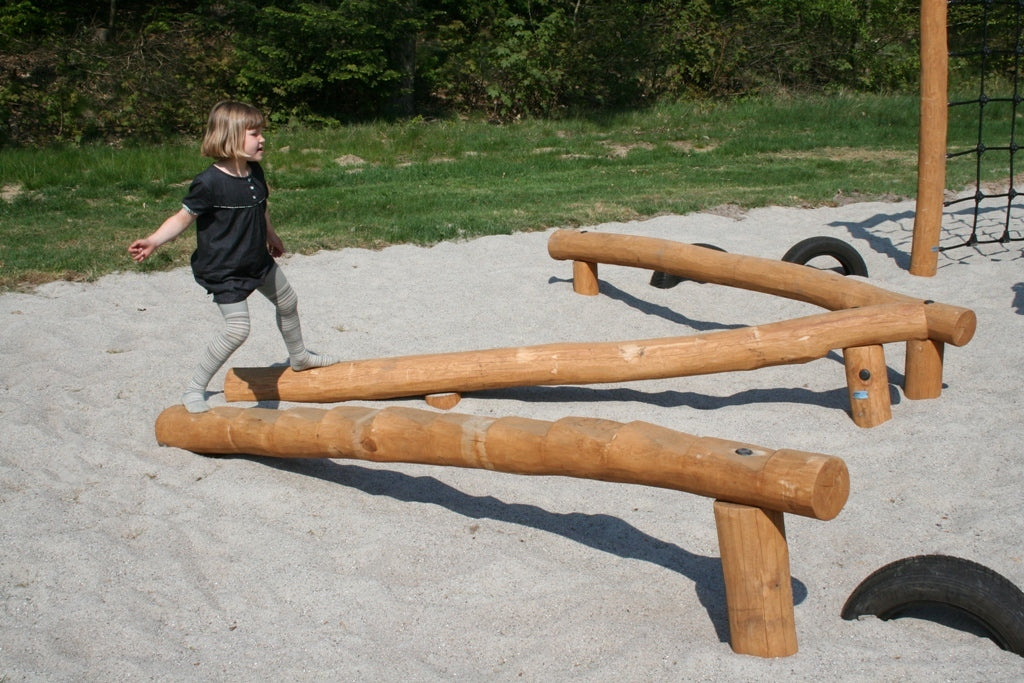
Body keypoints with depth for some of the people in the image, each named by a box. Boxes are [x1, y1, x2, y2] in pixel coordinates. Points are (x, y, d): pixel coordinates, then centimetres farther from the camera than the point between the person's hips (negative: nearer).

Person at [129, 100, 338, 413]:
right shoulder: (209, 182, -24)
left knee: (287, 302, 23)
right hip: (224, 271, -8)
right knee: (237, 329, -17)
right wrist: (152, 241, -30)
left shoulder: (255, 172, -1)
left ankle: (299, 357, 51)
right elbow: (184, 217, -19)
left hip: (258, 261, 8)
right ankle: (194, 390, -2)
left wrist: (271, 237, 30)